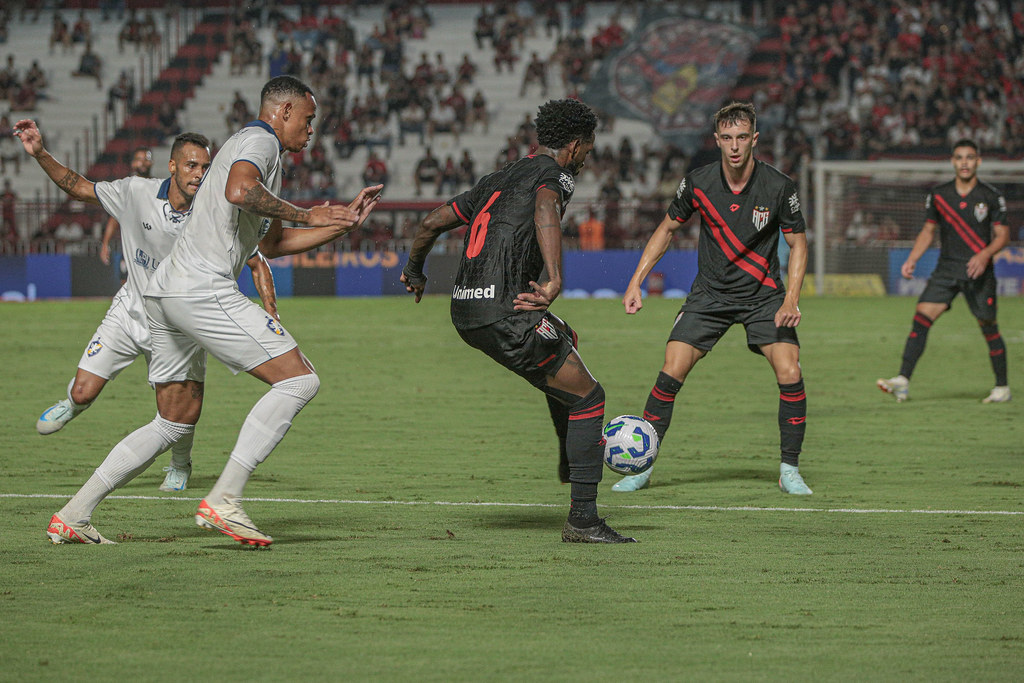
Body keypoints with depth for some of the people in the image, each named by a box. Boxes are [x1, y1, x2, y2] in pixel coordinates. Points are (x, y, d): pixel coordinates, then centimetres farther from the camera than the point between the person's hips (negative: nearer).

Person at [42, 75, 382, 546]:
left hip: (166, 294, 11)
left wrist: (342, 224, 31)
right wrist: (306, 216, -16)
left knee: (176, 422, 18)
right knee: (298, 379, -12)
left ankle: (73, 516, 14)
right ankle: (224, 501, -18)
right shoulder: (260, 140, -2)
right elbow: (239, 191, -26)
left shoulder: (260, 149, 30)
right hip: (202, 290, -11)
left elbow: (271, 245, 37)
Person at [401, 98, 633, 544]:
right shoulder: (556, 174, -1)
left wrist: (414, 272, 43)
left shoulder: (496, 180, 23)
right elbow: (545, 209, -26)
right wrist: (555, 280, -37)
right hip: (504, 310, -9)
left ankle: (571, 456, 42)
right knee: (587, 397, 0)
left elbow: (432, 223, 26)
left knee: (565, 340, 33)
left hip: (465, 312, 9)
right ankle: (583, 519, -4)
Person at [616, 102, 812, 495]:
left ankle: (789, 471, -1)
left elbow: (798, 244, -4)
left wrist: (791, 300, -17)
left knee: (790, 374, -17)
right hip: (709, 294, 1)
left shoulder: (779, 188, -15)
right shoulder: (698, 184, -10)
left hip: (763, 294, -1)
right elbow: (667, 229, 6)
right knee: (671, 374, -11)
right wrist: (637, 281, -1)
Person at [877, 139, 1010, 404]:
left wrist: (985, 255, -18)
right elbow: (928, 230, 16)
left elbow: (1002, 235, 0)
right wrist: (912, 259, 3)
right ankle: (902, 381, -17)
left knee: (989, 328, 1)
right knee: (921, 318, -12)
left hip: (978, 271, -2)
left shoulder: (991, 197, -1)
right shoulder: (938, 196, 6)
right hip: (946, 268, 2)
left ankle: (1002, 387, 17)